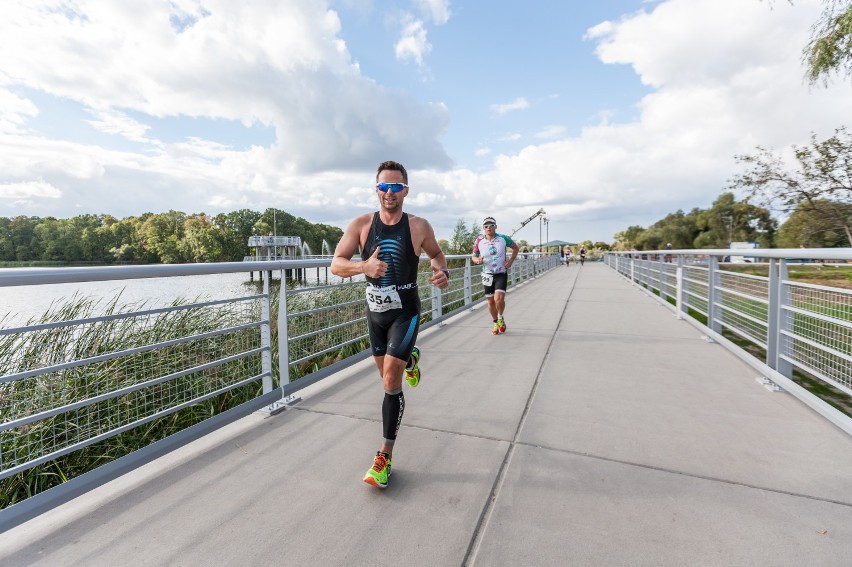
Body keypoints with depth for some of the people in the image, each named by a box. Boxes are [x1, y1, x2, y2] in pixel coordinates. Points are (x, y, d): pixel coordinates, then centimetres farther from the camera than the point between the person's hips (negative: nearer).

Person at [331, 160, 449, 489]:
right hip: (375, 311, 4)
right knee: (385, 372, 20)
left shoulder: (419, 227, -8)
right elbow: (336, 265, -8)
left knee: (391, 380, -11)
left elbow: (436, 254, 10)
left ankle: (385, 457, 3)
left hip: (405, 313, -3)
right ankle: (410, 359, 58)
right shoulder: (361, 225, -6)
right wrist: (363, 266, -29)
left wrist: (442, 272, -12)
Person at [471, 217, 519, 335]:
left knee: (499, 299, -19)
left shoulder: (503, 238, -6)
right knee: (490, 301, 7)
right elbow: (474, 257, 5)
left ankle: (500, 318, 11)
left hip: (501, 274, -2)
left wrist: (511, 261, -2)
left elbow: (515, 247, 10)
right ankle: (496, 323, 31)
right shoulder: (479, 241, -5)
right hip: (487, 275, 2)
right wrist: (477, 260, -18)